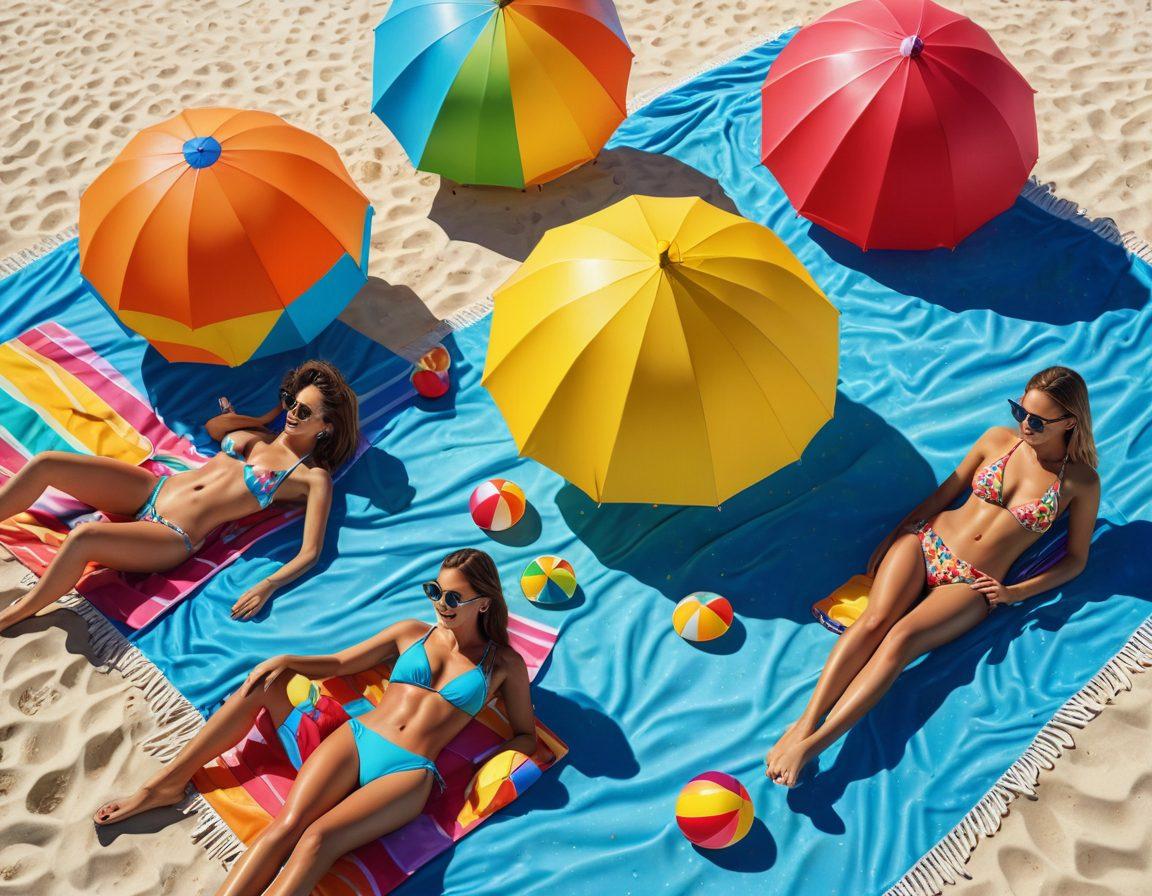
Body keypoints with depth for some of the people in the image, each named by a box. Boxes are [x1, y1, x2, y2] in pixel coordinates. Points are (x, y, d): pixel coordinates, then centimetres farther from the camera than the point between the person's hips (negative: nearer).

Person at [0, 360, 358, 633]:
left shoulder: (313, 477, -6)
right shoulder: (259, 434, 13)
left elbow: (310, 552, -14)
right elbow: (211, 427, 31)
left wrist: (266, 587, -28)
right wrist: (268, 416, 19)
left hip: (176, 537, -7)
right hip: (152, 489, 7)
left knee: (82, 538, -33)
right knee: (45, 463, -9)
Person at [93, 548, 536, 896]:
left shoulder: (504, 664, 12)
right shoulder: (412, 632, 18)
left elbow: (525, 735, 15)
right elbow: (339, 663, 20)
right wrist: (286, 661, 4)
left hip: (408, 771, -3)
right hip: (354, 737, 3)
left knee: (319, 838, -29)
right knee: (287, 825, -24)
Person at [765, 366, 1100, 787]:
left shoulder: (1081, 482, 2)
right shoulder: (998, 439, 9)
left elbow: (1076, 558, 8)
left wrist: (1016, 592, -5)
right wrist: (892, 535, 8)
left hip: (972, 585, -2)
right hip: (926, 541, 3)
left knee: (901, 637, -28)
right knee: (875, 619, -26)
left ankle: (812, 744, -38)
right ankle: (802, 723, -35)